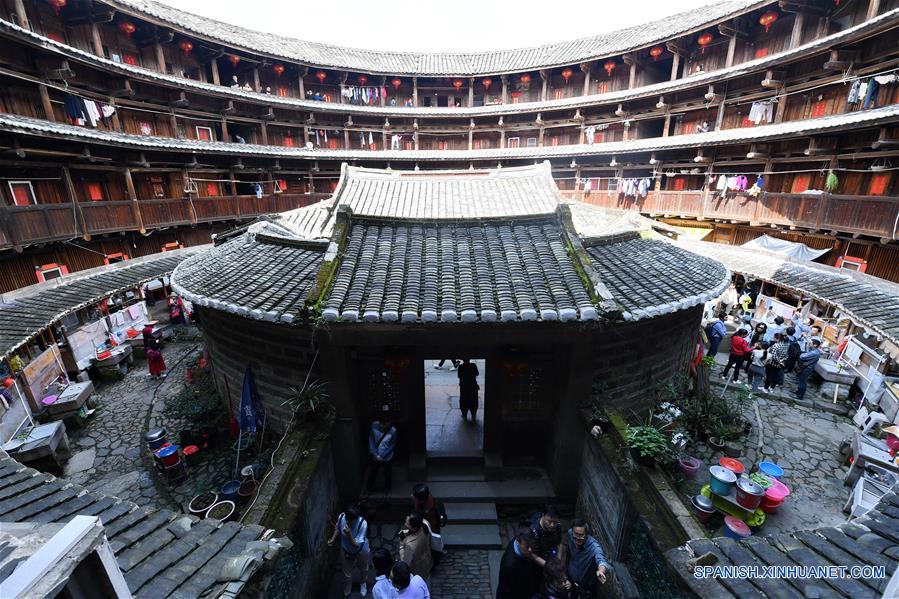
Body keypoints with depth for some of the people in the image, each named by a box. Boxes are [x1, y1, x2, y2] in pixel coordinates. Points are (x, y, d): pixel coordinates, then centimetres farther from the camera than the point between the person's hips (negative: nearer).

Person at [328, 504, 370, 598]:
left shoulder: (363, 524, -40)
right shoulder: (341, 517, -29)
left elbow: (356, 544, -34)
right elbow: (337, 528, -4)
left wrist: (349, 533, -47)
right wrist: (333, 539, -17)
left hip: (361, 551, -2)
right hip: (345, 551, 2)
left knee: (363, 569, 29)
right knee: (347, 574, 24)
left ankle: (363, 583, 62)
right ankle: (347, 593, 54)